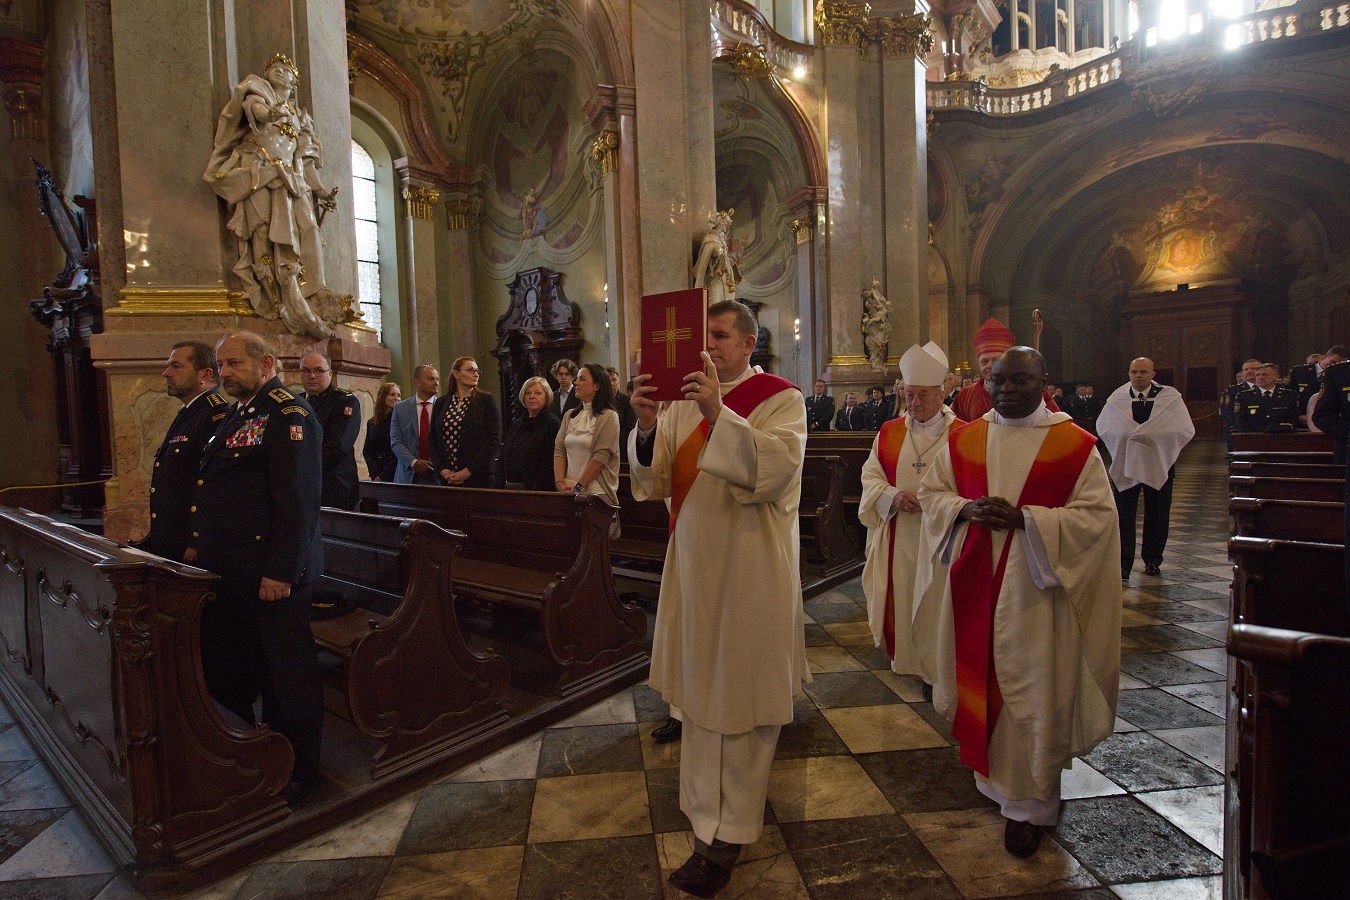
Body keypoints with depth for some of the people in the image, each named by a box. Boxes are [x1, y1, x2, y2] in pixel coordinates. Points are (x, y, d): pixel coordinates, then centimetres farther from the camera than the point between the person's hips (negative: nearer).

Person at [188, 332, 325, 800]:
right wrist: (200, 545, 16)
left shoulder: (288, 415, -14)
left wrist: (281, 571, -23)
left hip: (271, 573, -10)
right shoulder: (237, 415, 17)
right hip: (227, 570, 10)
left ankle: (298, 770, 21)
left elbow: (298, 498, -21)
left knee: (286, 675, 4)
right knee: (225, 672, 20)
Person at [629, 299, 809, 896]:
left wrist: (719, 414, -33)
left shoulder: (781, 399, -5)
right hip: (695, 566, 5)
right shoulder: (688, 399, 7)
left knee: (741, 695, 6)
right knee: (700, 688, 13)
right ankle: (709, 820, 31)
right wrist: (646, 427, -19)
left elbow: (776, 467, -23)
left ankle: (729, 836, 21)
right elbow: (657, 482, 0)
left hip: (751, 569, -4)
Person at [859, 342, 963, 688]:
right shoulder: (890, 432, 6)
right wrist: (893, 496, -13)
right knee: (902, 598, 9)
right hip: (899, 539, 3)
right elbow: (871, 476, 6)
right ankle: (904, 660, 26)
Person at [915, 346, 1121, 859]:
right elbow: (930, 491, 9)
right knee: (978, 678, 10)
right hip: (973, 584, 3)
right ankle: (991, 774, 33)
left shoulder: (1075, 445, -4)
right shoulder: (964, 440, 6)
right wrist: (967, 508, -12)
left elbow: (1097, 513, -7)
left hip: (1035, 588, -3)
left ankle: (1027, 804, 19)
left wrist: (1025, 518, -19)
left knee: (1031, 692, 3)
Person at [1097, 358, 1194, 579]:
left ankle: (1152, 560, 26)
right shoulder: (1117, 399, 0)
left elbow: (1186, 429, -6)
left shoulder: (1170, 397, -2)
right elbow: (1102, 426, 4)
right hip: (1125, 462, 0)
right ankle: (1123, 563, 1)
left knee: (1157, 514, 10)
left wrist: (1152, 436, -14)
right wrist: (1127, 436, -10)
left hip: (1159, 463, 0)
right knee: (1124, 514, -2)